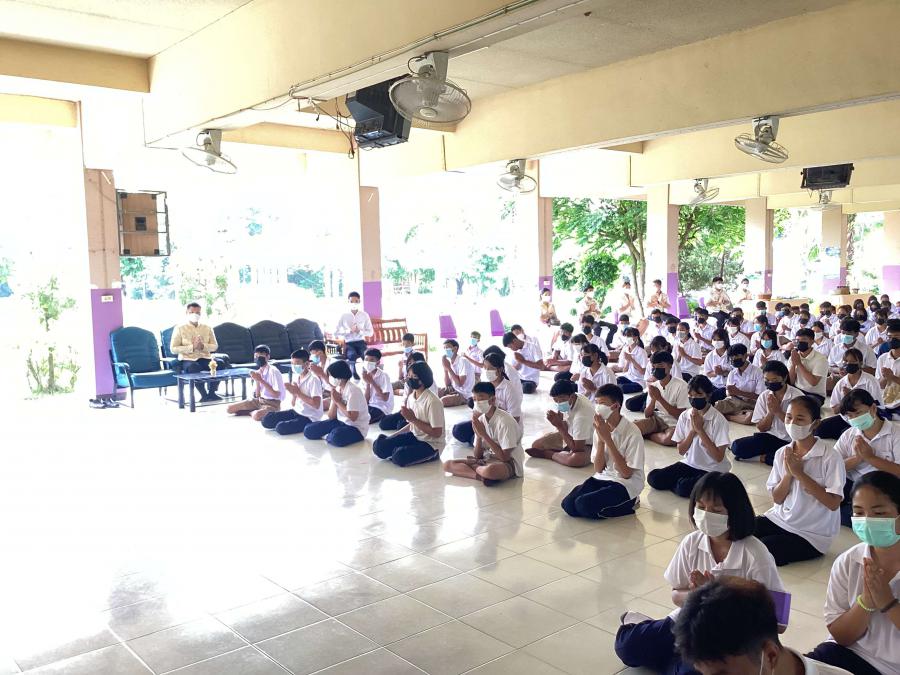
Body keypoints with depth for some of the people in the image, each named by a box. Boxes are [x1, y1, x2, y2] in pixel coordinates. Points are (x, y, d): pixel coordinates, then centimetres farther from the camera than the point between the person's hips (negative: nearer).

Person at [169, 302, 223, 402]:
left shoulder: (207, 328, 14)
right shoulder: (180, 329, 3)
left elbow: (215, 346, 10)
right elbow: (173, 349, -5)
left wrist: (203, 346, -12)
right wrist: (192, 347, -16)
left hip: (205, 358, 3)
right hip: (188, 359, -3)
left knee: (220, 363, -28)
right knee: (194, 367, -39)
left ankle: (211, 392, -13)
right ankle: (204, 395, -23)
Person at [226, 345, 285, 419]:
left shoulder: (273, 371, -17)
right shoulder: (258, 372, 4)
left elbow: (277, 394, -22)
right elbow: (257, 396, 4)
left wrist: (261, 380, -21)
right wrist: (257, 381, -12)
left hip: (273, 403, -7)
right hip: (259, 401, 7)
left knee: (256, 415, -38)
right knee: (230, 408, -1)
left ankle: (252, 412, -4)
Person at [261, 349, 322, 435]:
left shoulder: (313, 380, -15)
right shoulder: (296, 377, 7)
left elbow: (316, 405, -24)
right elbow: (293, 405, 12)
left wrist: (298, 392, -18)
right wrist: (293, 393, -10)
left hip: (309, 418, -8)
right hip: (296, 412, 8)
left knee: (281, 428, -26)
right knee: (267, 419, -2)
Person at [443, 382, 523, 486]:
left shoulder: (504, 420, -19)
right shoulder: (481, 419, 2)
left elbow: (505, 457, -22)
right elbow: (478, 456, 2)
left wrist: (484, 434, -21)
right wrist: (478, 435, -17)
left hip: (509, 464, -7)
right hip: (488, 459, 7)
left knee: (490, 470, -42)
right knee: (448, 464, -7)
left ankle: (474, 469, -9)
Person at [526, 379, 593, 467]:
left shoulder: (582, 414, -38)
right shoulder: (567, 401, -17)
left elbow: (577, 448, -34)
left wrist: (559, 426, -32)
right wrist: (559, 421, -29)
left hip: (585, 444, -7)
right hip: (570, 435, 7)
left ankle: (548, 454, -12)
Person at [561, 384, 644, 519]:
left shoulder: (632, 433, -16)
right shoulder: (600, 428, 2)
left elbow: (626, 473, -17)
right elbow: (598, 469, 1)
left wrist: (608, 438, -19)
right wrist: (601, 439, -15)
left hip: (626, 484, -6)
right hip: (603, 478, 6)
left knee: (584, 505, -26)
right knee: (568, 504, -17)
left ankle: (628, 504, -3)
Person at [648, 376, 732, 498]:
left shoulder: (718, 419, -15)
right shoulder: (684, 416, 0)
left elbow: (719, 457, -19)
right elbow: (681, 450, 0)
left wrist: (700, 429, -20)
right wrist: (693, 430, -15)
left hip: (712, 470, -5)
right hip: (689, 464, 5)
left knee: (683, 488, -31)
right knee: (653, 477, -14)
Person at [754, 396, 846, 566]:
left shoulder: (830, 457, -15)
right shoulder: (782, 453, 1)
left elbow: (833, 503, -20)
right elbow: (777, 498, 1)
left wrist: (799, 472, -22)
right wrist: (788, 473, -17)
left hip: (811, 535, -5)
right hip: (779, 519, 5)